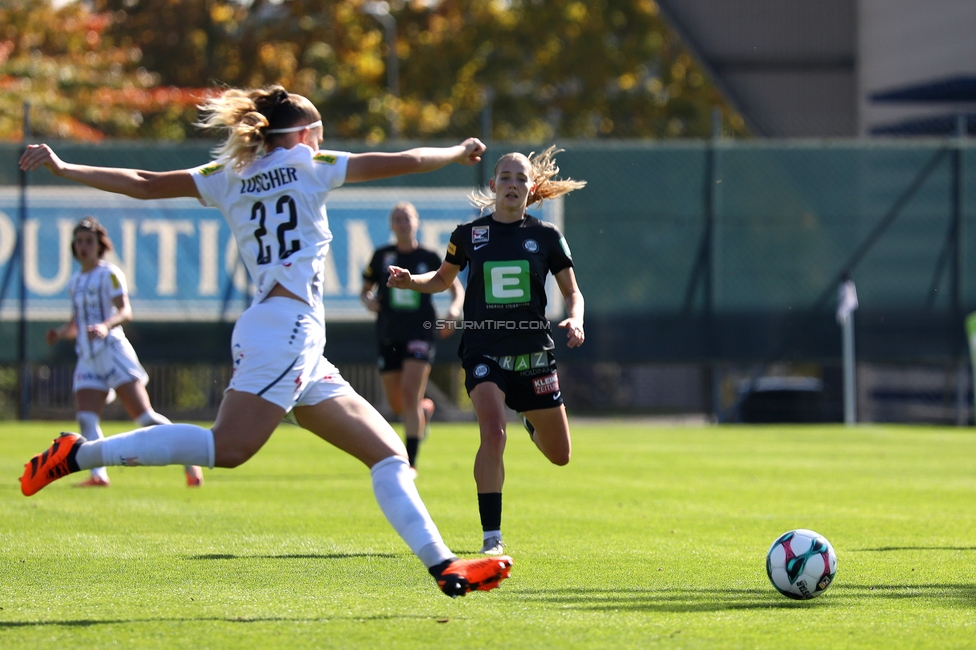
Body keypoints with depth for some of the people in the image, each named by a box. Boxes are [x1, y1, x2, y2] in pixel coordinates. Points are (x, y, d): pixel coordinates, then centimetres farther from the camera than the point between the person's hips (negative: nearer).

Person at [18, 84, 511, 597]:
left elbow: (144, 185, 12)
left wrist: (64, 169, 17)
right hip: (287, 328, -9)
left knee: (388, 455, 7)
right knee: (228, 448, -22)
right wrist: (458, 152, 24)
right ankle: (79, 454, -22)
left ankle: (442, 565, -1)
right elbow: (404, 162, 8)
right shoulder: (307, 166, 4)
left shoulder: (229, 177, 19)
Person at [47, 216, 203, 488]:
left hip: (113, 350, -7)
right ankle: (98, 474, -20)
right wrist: (60, 332, 5)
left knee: (144, 415, -12)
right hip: (88, 358, 7)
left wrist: (105, 326, -34)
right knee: (85, 417, -14)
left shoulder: (109, 274, -2)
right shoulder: (75, 281, 19)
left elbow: (125, 312, -15)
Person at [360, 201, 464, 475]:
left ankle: (410, 461, -14)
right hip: (389, 336, 3)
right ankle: (425, 410, 43)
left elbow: (457, 288, 11)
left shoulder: (429, 258, 2)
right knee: (397, 405, 6)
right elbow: (365, 290, 16)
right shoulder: (382, 256, 6)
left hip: (420, 332, -3)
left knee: (410, 392, -17)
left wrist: (454, 307, -9)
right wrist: (368, 300, -7)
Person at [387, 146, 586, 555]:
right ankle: (492, 536, -21)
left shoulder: (546, 236, 1)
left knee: (560, 456, 11)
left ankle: (532, 423, 50)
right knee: (493, 433, -27)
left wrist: (574, 320, -14)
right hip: (484, 352, -2)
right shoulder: (469, 235, 2)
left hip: (533, 353, 2)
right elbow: (442, 279, 18)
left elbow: (572, 292, 7)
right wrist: (410, 280, -2)